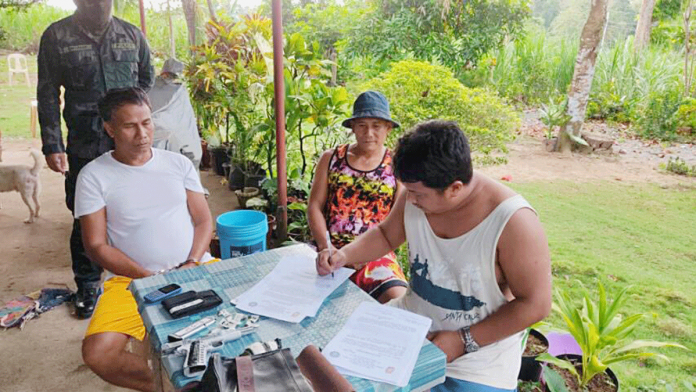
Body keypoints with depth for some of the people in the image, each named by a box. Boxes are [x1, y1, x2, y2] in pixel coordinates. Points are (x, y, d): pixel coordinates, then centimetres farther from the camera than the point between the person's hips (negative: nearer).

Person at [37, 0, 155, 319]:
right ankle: (88, 287, 25)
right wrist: (52, 146, -6)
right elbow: (48, 96, -1)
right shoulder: (56, 37, -1)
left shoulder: (131, 34, 4)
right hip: (84, 147, -1)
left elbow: (147, 77, 19)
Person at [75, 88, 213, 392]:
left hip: (195, 269, 2)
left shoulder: (178, 163, 7)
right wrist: (148, 278, -14)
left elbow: (204, 221, 7)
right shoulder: (94, 176, 0)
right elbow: (96, 245, -3)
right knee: (97, 354, -24)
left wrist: (192, 264, -11)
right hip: (133, 278, -1)